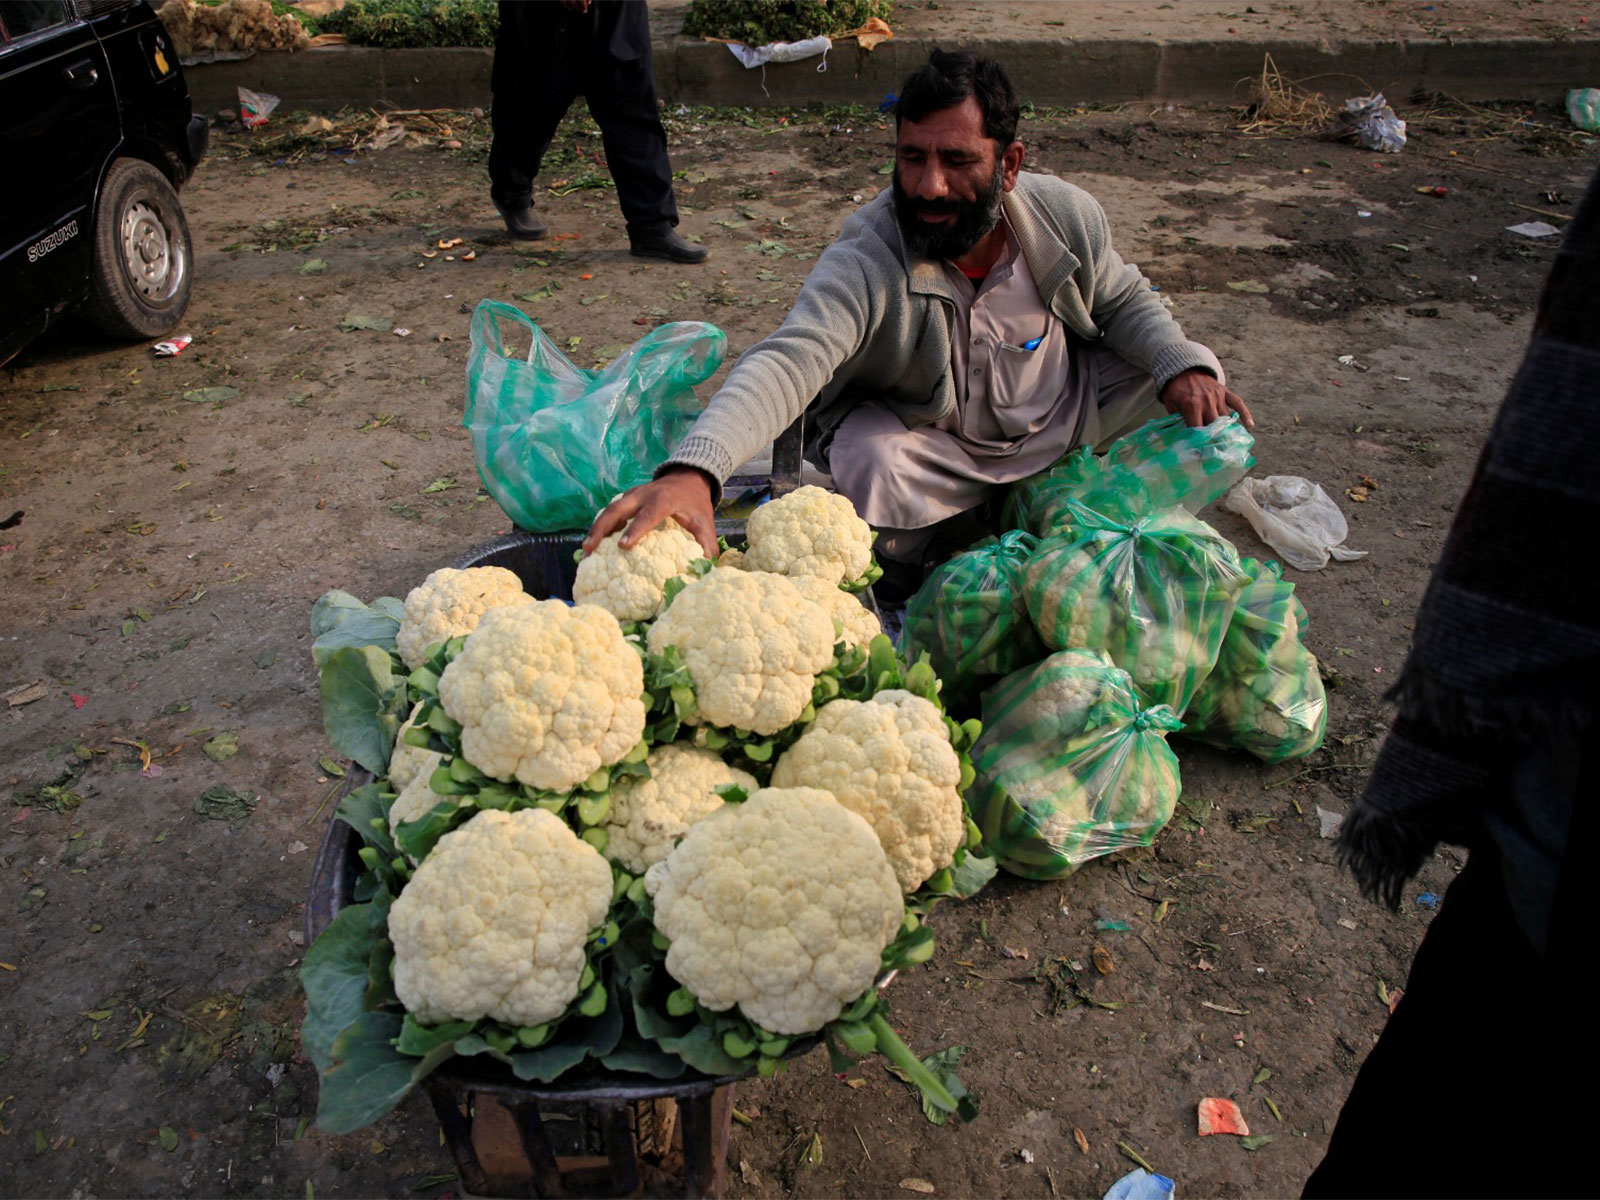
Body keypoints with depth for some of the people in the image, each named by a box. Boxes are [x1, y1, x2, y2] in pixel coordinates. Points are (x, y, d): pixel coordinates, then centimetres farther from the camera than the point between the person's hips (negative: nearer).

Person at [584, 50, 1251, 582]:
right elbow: (789, 362, -48)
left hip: (1062, 411, 5)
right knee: (869, 459, -36)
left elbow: (1123, 301, 5)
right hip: (922, 437, -4)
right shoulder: (866, 261, -32)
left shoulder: (1069, 218, -16)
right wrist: (693, 472, -66)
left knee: (1196, 388, -7)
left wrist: (1182, 365, -15)